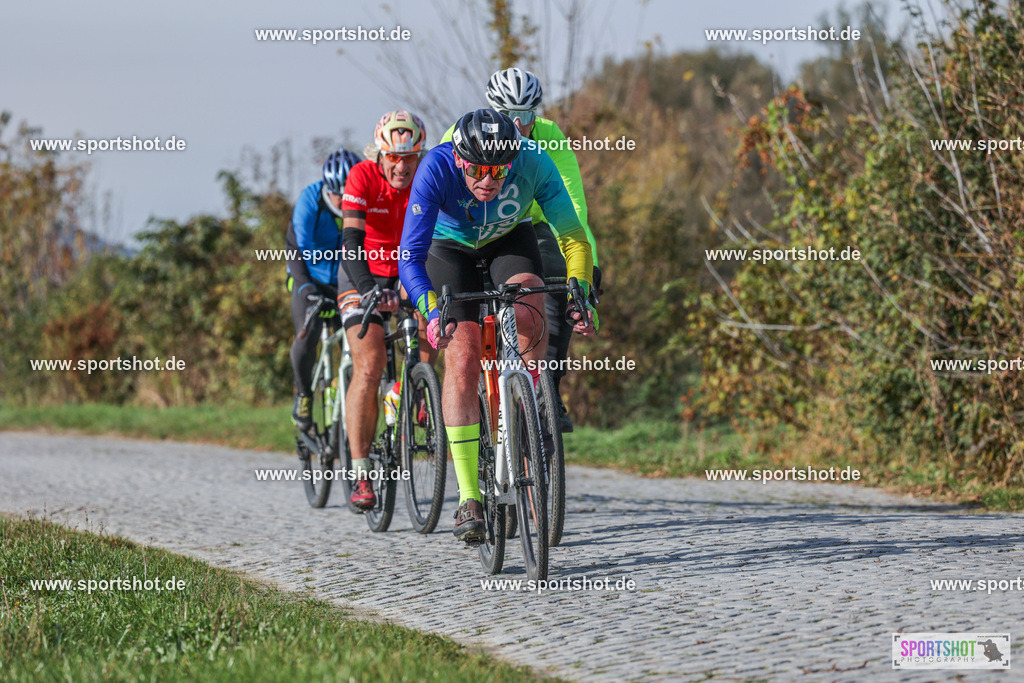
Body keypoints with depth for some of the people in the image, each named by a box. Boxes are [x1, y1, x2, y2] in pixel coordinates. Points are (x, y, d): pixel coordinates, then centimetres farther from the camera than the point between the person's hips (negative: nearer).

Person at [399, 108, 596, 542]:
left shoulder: (533, 163, -32)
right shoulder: (437, 168, -36)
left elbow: (572, 236, -27)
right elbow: (410, 257, -38)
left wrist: (581, 296, -42)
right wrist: (432, 311, -53)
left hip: (509, 240, 1)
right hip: (451, 247, -1)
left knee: (528, 300, -32)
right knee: (462, 358, -16)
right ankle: (468, 497, -13)